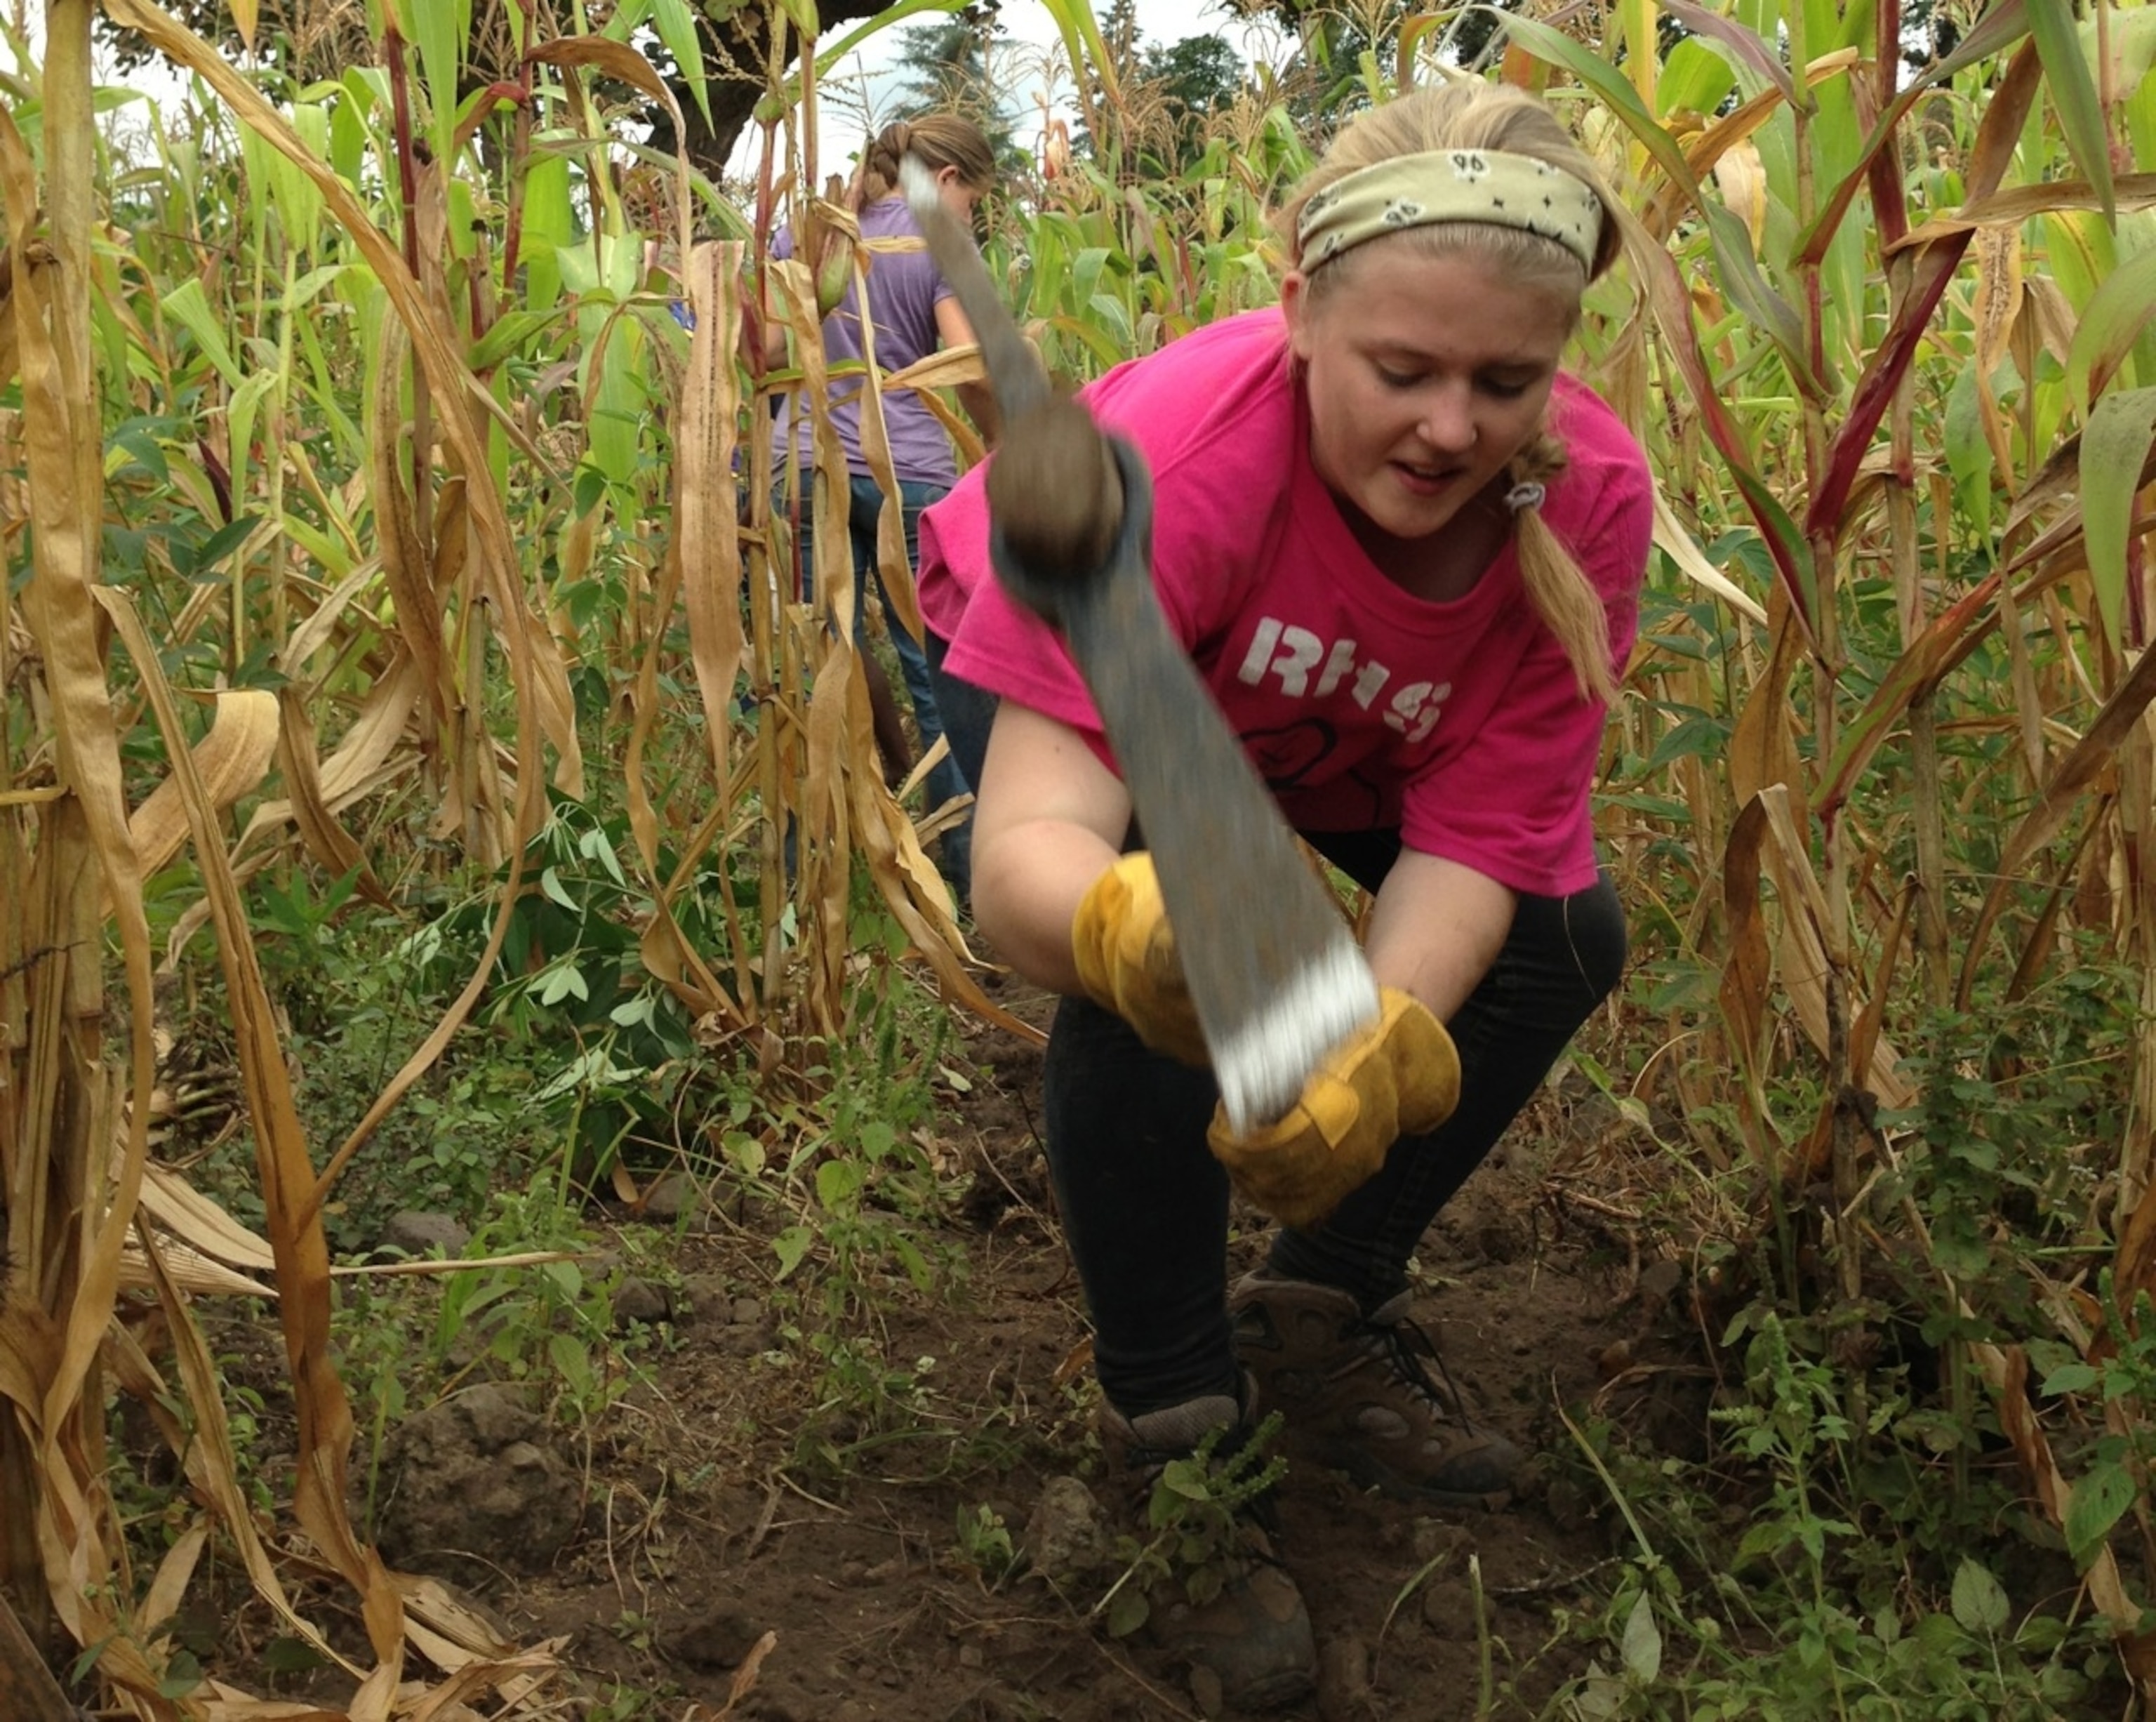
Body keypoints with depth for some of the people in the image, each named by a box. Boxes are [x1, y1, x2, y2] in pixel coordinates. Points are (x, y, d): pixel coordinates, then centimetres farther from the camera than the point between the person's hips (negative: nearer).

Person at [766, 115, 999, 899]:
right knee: (938, 679, 3)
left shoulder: (800, 232, 13)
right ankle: (969, 871, 9)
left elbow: (766, 350, 10)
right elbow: (969, 369, -10)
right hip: (911, 477, -3)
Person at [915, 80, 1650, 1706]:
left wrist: (1380, 1046, -51)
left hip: (1316, 758, 5)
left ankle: (1317, 1317, 13)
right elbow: (1026, 846, -49)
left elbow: (1471, 841, -30)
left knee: (1568, 933, -6)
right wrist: (1132, 930, -73)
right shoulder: (1174, 453, -43)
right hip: (1054, 678, -4)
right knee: (1153, 979, -32)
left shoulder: (1589, 497, -30)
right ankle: (1170, 1429, -9)